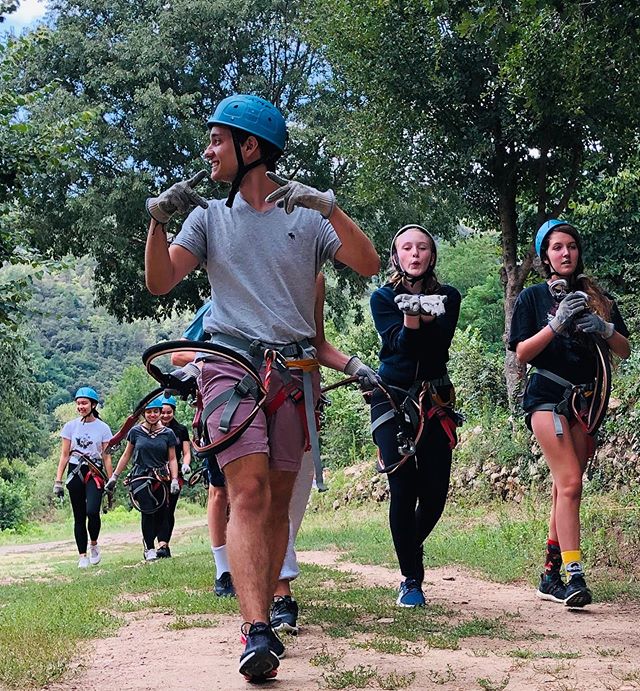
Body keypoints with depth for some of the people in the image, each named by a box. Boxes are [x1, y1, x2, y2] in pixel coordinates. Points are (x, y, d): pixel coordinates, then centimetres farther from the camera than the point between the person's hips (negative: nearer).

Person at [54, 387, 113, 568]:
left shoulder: (103, 428, 2)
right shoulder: (70, 426, 5)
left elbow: (106, 457, 4)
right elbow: (64, 455, 7)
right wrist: (58, 481, 2)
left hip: (95, 473, -2)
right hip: (75, 473, 2)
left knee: (92, 511, -20)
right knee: (79, 517, 4)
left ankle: (94, 545, 5)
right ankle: (82, 556, 10)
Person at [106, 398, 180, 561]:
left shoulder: (168, 434, 7)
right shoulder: (136, 431, 5)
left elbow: (172, 459, 9)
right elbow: (126, 455, 13)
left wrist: (174, 480, -2)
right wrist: (114, 477, 12)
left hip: (161, 479, 2)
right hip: (140, 478, -2)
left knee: (162, 511, -9)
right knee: (148, 511, -14)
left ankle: (162, 545, -6)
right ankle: (150, 549, -8)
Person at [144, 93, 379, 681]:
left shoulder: (308, 215, 9)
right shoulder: (210, 216, 13)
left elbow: (368, 265, -4)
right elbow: (160, 282, 4)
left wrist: (327, 206, -17)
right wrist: (158, 221, -13)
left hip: (294, 367, 1)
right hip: (232, 361, -1)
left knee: (279, 500, 5)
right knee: (249, 492, -17)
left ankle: (263, 616, 16)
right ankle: (257, 634, -23)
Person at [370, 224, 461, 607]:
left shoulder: (447, 297, 7)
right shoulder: (384, 297, 4)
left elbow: (439, 348, -8)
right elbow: (399, 343, -11)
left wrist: (427, 316, -24)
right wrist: (411, 315, -28)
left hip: (435, 399, 2)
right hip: (393, 397, -2)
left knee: (435, 492, -3)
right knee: (403, 490, -11)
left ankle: (411, 550, 27)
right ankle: (412, 579, 0)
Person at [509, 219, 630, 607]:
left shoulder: (597, 298, 14)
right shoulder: (534, 297, 6)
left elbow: (625, 351, 10)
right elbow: (522, 353, -2)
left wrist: (604, 328, -10)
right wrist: (557, 325, -15)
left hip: (586, 398, 4)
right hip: (548, 396, -4)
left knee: (567, 489, 4)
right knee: (570, 483, -18)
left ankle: (551, 575, 11)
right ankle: (575, 576, -23)